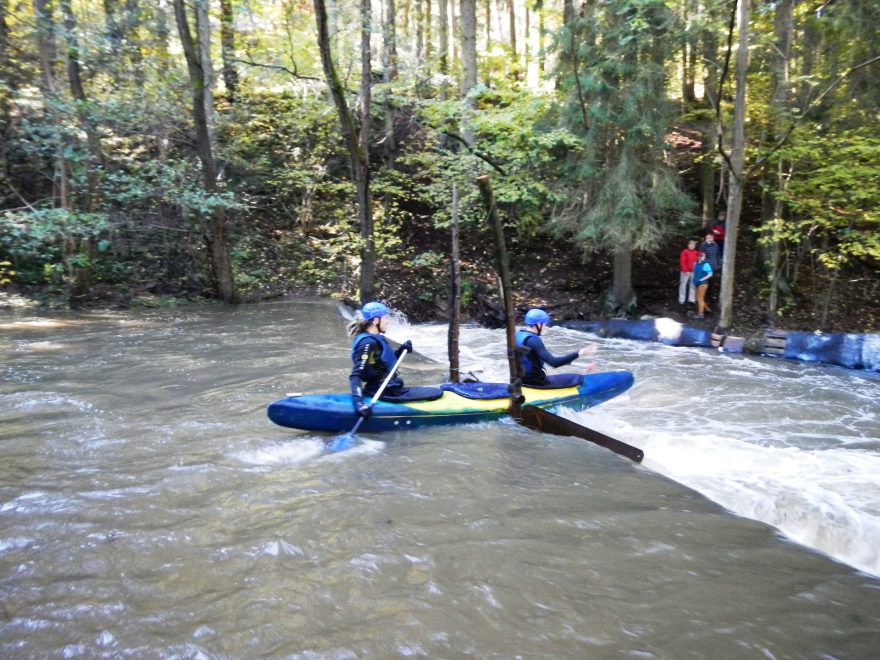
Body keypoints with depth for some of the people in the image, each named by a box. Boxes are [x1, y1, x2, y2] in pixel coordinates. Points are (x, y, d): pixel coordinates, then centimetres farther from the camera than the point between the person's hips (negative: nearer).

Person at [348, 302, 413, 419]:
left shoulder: (376, 338, 9)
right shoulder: (368, 343, -19)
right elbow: (356, 376, -26)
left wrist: (401, 350, 8)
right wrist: (358, 402, -39)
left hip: (390, 389, 10)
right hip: (385, 394, -9)